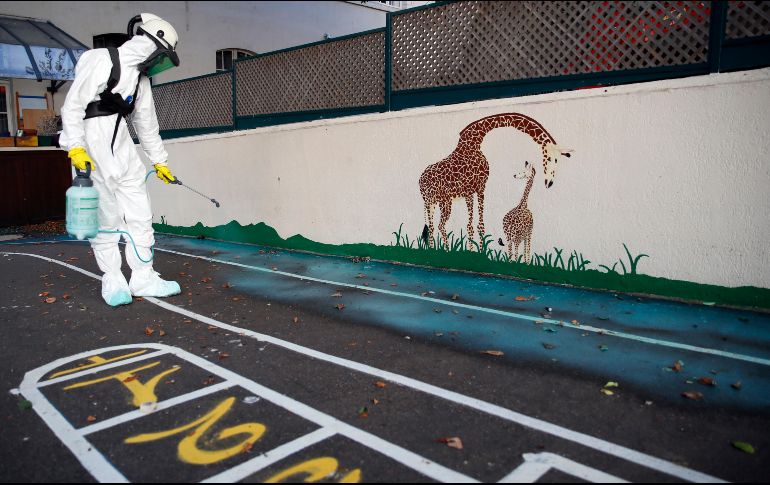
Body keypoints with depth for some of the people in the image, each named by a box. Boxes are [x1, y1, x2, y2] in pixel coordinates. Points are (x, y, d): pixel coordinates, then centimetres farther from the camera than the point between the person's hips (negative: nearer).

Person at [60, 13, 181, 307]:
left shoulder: (141, 78, 13)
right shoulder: (102, 61, -11)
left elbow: (147, 123, 20)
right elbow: (73, 105, -13)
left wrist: (160, 161, 24)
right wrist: (75, 147, -21)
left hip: (120, 143, 8)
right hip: (92, 140, -8)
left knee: (140, 212, 3)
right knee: (106, 213, -5)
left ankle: (143, 278, 9)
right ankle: (112, 281, 7)